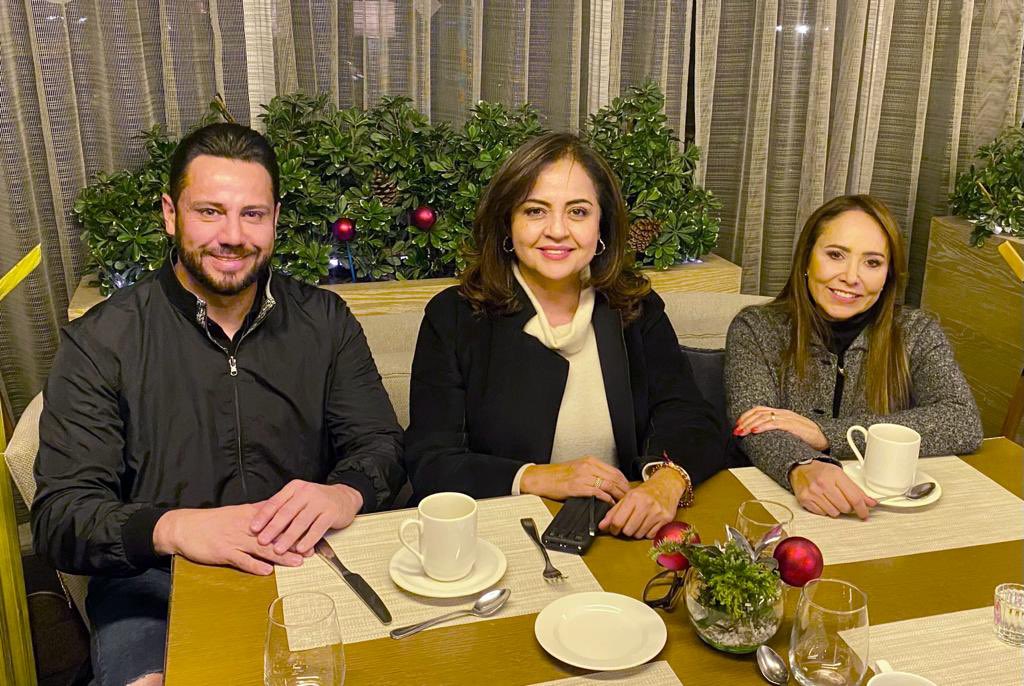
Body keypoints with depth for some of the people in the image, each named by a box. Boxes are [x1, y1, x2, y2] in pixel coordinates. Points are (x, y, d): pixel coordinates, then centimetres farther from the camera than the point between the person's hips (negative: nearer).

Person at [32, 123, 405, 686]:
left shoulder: (324, 322, 4)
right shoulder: (100, 342, -4)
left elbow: (380, 445, 4)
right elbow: (59, 517, -9)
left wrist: (343, 495, -21)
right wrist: (173, 528, -30)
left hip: (304, 566, 3)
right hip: (154, 584, -2)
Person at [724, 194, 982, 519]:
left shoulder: (916, 333, 5)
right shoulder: (755, 328, -1)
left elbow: (964, 424, -10)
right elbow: (753, 424, -15)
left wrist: (827, 433, -18)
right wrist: (802, 468, -38)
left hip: (885, 511, 3)